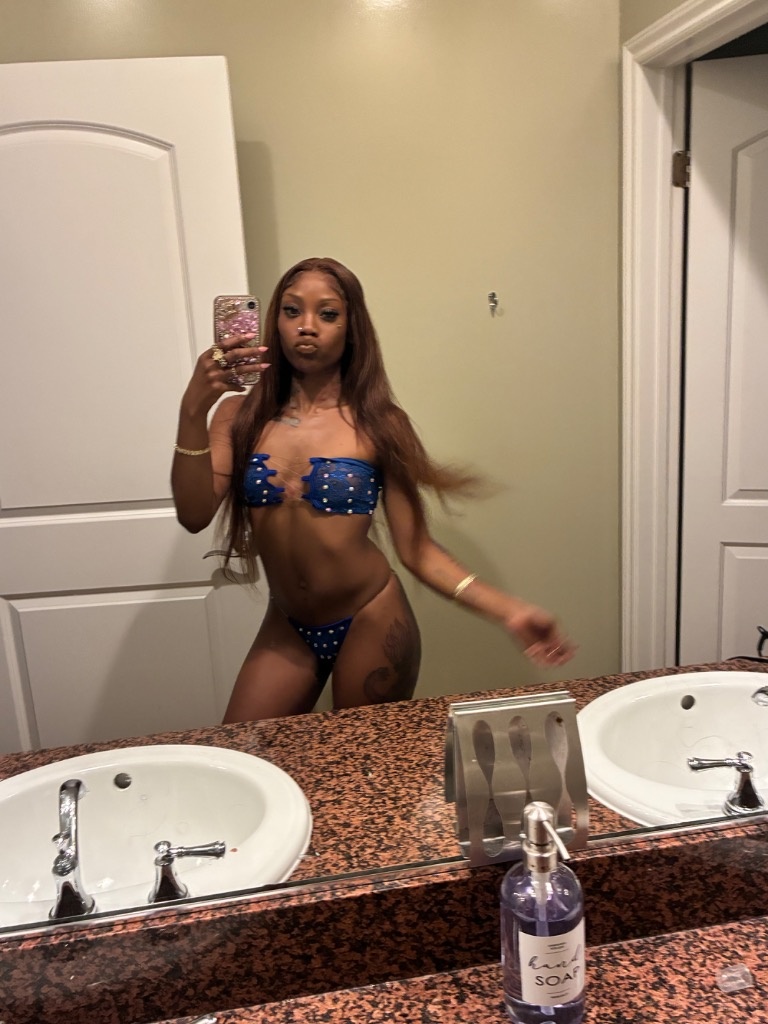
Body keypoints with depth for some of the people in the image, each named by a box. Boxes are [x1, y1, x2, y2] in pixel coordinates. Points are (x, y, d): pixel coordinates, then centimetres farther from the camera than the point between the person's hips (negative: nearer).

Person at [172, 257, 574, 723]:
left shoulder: (379, 424, -8)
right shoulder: (241, 415, -3)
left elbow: (417, 549, -8)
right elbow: (195, 516, -14)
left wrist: (508, 609, -19)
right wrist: (193, 411, -26)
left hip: (371, 625, -2)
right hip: (286, 630, 2)